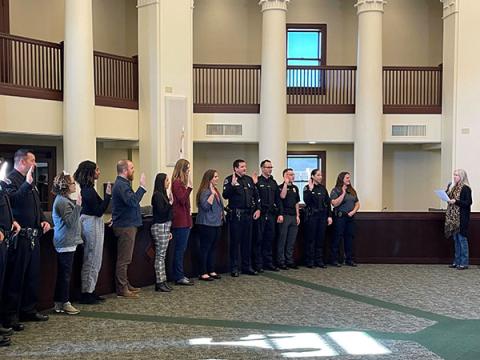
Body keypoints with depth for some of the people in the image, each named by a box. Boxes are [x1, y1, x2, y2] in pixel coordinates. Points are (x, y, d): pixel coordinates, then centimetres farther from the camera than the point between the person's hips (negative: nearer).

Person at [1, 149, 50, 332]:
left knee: (33, 275, 14)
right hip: (19, 237, -9)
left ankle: (29, 310, 25)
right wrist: (27, 184, -33)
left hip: (33, 237, 9)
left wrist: (44, 220, 10)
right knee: (15, 277, -3)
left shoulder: (30, 182, 18)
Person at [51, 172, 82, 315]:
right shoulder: (62, 202, -15)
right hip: (66, 243, -10)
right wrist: (78, 206, -25)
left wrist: (76, 205, 15)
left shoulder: (65, 200, 17)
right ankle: (64, 303, 3)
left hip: (66, 243, 10)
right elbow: (70, 222, -21)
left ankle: (59, 303, 18)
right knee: (66, 273, -4)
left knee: (62, 273, 12)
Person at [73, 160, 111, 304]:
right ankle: (86, 293, 5)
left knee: (92, 260, 14)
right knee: (92, 260, -3)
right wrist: (108, 195, -21)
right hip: (92, 224, -10)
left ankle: (89, 292, 21)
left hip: (90, 222, 10)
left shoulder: (87, 188, 12)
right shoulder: (88, 190, -18)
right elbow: (98, 211, -20)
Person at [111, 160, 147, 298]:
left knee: (125, 258, 16)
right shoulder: (121, 185, -16)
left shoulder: (123, 184, 18)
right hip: (125, 226, -11)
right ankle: (122, 289, -1)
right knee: (124, 259, -6)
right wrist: (142, 186, -25)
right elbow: (132, 201, -29)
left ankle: (125, 284, 25)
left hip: (128, 225, 11)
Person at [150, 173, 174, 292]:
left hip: (164, 227, 10)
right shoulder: (158, 195, -13)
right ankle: (159, 283, -2)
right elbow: (161, 212, -19)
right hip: (160, 227, -10)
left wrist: (168, 231, 20)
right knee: (160, 255, -6)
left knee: (161, 255, 10)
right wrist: (170, 203, -16)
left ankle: (162, 281, 14)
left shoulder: (162, 194, 16)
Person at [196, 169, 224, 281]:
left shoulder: (216, 190, 16)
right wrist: (212, 193, -23)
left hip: (216, 224, 9)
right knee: (205, 248, -4)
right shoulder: (205, 191, -13)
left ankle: (211, 271, 21)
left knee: (212, 248, 13)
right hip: (207, 224, -9)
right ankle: (203, 273, 1)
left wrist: (221, 214, 15)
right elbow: (205, 206, -24)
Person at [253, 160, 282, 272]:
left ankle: (268, 263, 19)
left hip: (271, 214, 6)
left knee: (270, 239, 10)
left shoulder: (273, 182, 14)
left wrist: (280, 213, 10)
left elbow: (278, 199, 16)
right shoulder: (257, 181, -4)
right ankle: (258, 264, 6)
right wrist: (255, 184, -25)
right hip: (260, 214, -6)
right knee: (259, 239, 0)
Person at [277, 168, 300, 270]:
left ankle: (289, 260, 16)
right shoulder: (281, 187, -3)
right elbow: (282, 196, -24)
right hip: (284, 216, -6)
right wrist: (286, 183, -19)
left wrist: (297, 216, 12)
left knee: (292, 240, 9)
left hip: (293, 216, 6)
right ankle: (281, 261, 3)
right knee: (282, 240, -2)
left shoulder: (295, 188, 16)